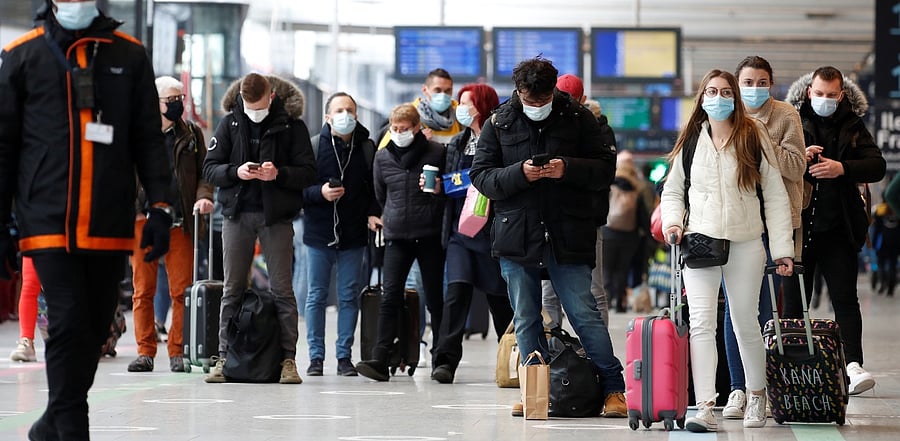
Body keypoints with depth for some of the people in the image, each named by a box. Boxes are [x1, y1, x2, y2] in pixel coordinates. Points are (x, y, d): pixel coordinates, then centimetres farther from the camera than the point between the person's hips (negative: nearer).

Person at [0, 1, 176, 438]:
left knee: (94, 330, 9)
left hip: (110, 226, 3)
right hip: (49, 222, -3)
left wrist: (159, 206, -2)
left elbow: (148, 139, 9)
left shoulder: (129, 55, 7)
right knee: (69, 324, -13)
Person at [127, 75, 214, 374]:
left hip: (179, 223, 1)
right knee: (143, 290, 1)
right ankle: (145, 351, 7)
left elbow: (204, 171, 13)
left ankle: (178, 352, 4)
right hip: (143, 220, -1)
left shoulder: (191, 134, 12)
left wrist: (203, 196, -7)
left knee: (181, 290, -2)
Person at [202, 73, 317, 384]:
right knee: (232, 289, 6)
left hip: (276, 216, -2)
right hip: (237, 214, 2)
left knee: (282, 289, -1)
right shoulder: (230, 124, 6)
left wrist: (279, 173, -20)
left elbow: (308, 172, -2)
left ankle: (288, 359, 1)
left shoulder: (291, 125, 0)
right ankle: (225, 357, 10)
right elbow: (209, 168, 4)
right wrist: (236, 172, -15)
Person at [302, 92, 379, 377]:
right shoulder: (313, 146, 0)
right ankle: (316, 356, 10)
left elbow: (376, 188, 8)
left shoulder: (367, 148, 5)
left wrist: (373, 213, -9)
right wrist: (319, 192, -19)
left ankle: (344, 356, 11)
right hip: (319, 234, -1)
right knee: (317, 296, 4)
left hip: (353, 235, 1)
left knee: (349, 297, 5)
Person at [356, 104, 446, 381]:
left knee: (434, 298, 5)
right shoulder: (382, 157, 9)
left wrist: (440, 189, -9)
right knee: (390, 296, -9)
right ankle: (380, 360, -14)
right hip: (396, 236, 2)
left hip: (429, 236, -2)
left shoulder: (436, 153, 0)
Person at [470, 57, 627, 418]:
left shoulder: (577, 118, 3)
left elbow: (606, 168, 2)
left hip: (567, 237, -2)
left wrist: (567, 169, -15)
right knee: (526, 321, 7)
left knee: (585, 315, -4)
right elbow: (481, 175, 3)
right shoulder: (499, 123, 6)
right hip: (516, 236, 2)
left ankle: (613, 388, 4)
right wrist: (519, 173, -14)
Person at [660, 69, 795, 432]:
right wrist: (672, 221, -1)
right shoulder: (691, 141, 10)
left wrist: (782, 249, -4)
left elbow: (774, 196, 2)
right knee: (701, 323, -12)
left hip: (746, 243, -1)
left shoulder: (754, 138, 3)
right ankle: (705, 409, -17)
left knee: (746, 324, 7)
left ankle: (757, 396, 30)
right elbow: (672, 191, 20)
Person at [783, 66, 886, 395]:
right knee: (793, 301, 5)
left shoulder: (853, 126, 8)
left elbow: (877, 166, 0)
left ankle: (853, 365, -12)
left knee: (845, 298, -6)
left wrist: (842, 168, -16)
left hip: (838, 229, 0)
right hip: (798, 226, 0)